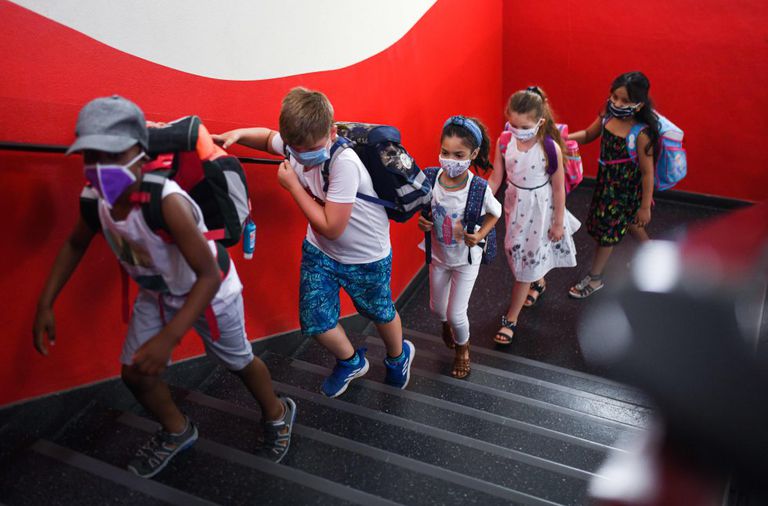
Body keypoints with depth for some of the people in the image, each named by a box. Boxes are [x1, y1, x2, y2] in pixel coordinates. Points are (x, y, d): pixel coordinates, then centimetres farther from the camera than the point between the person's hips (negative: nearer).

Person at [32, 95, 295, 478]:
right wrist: (45, 305, -3)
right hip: (155, 295, 6)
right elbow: (75, 246, 3)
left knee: (239, 363, 15)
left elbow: (210, 276, -41)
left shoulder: (167, 202, -41)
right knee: (135, 374, 8)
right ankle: (177, 431, 38)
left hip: (209, 292, -6)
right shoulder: (93, 198, -19)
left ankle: (278, 414, 46)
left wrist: (168, 337, -47)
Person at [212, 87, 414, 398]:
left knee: (379, 313, 18)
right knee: (314, 319, 5)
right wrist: (238, 134, -11)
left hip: (366, 257, -5)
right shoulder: (294, 144, -17)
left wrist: (292, 185, -28)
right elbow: (268, 139, 9)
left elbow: (331, 227, -33)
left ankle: (398, 356, 53)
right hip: (320, 250, 5)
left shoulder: (344, 163, -36)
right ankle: (351, 362, 38)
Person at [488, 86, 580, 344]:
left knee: (526, 261, 5)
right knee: (520, 253, 22)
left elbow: (558, 188, -12)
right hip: (515, 205, 4)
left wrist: (559, 222, -5)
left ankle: (511, 319, 16)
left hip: (539, 209, -4)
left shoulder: (550, 148, -23)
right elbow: (495, 179, -5)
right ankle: (538, 282, 56)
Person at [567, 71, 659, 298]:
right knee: (626, 222, 27)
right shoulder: (607, 116, -12)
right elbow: (588, 135, 7)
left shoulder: (641, 134, -28)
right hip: (606, 181, 7)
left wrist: (645, 206, -14)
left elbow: (647, 171, -20)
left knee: (607, 229, 7)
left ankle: (594, 278, 27)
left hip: (625, 188, -7)